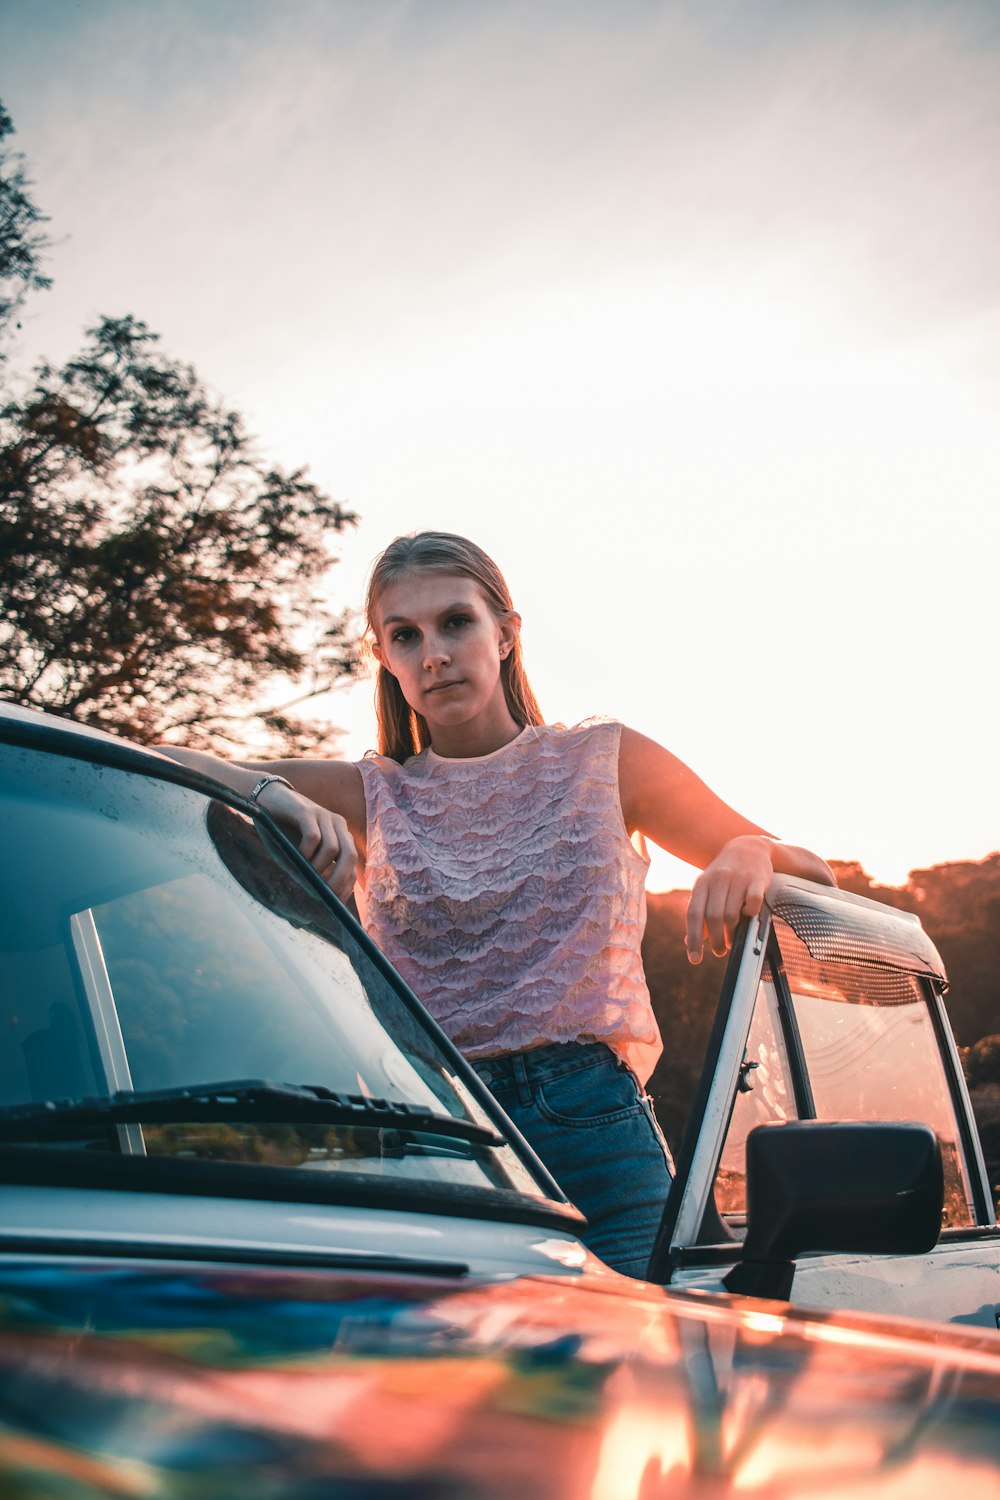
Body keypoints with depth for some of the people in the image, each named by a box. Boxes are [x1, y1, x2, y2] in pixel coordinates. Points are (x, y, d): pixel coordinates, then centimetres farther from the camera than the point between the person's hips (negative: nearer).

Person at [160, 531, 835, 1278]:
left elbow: (811, 875, 16)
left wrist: (746, 857, -7)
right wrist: (275, 796, -19)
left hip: (597, 1139, 0)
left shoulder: (603, 759, 12)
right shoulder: (373, 796, 11)